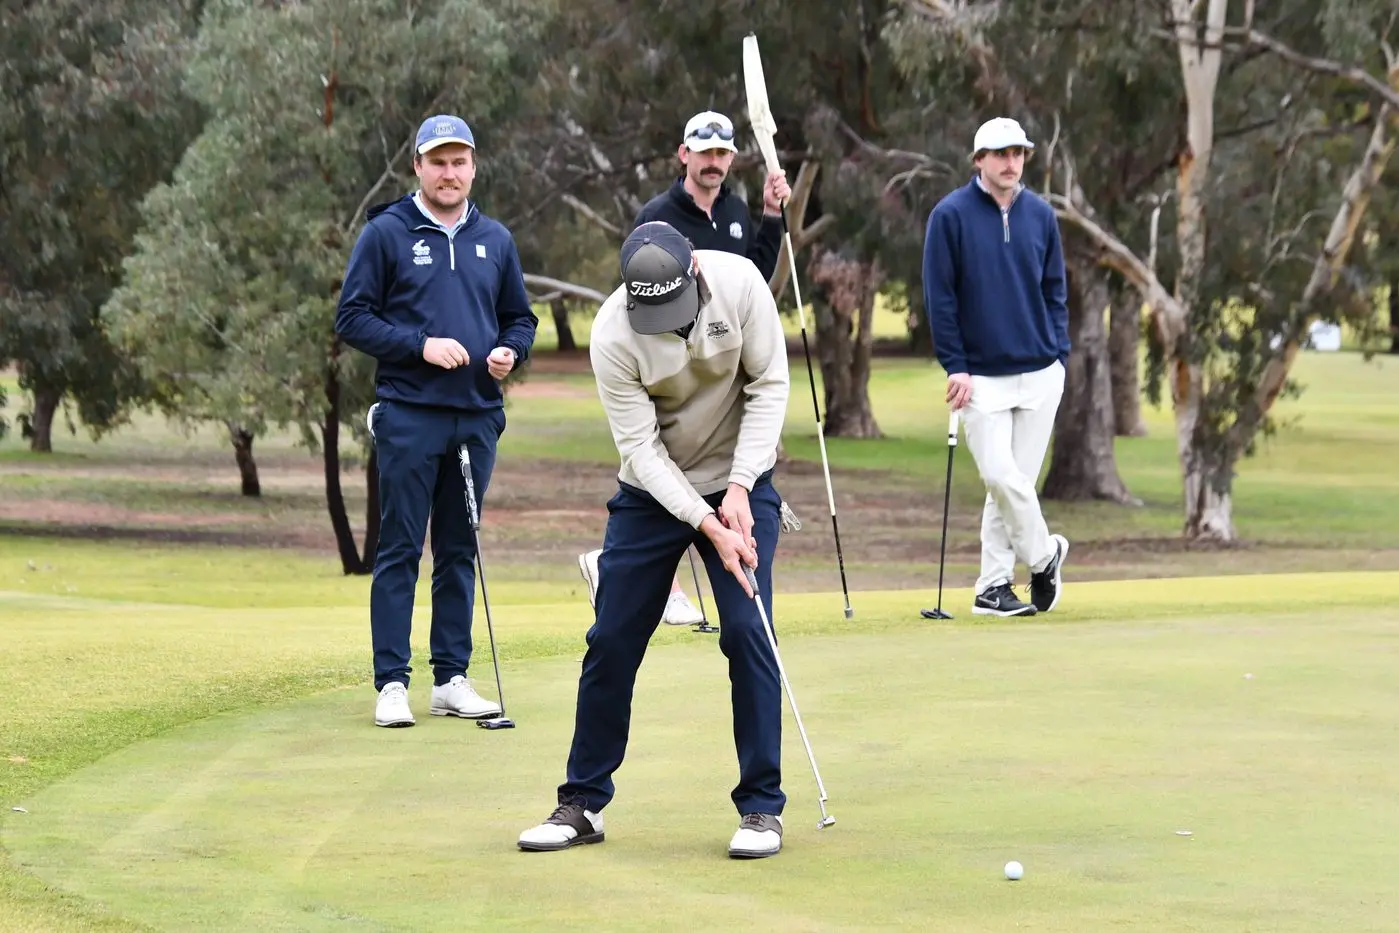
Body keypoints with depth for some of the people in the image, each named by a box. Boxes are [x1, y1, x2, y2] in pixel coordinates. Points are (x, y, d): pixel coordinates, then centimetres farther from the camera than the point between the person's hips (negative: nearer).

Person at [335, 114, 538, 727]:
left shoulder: (495, 240, 13)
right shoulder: (386, 233, 0)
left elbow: (520, 318, 20)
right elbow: (352, 319, -3)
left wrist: (509, 350, -2)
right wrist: (421, 346, -14)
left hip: (477, 417, 4)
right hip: (409, 416, -4)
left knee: (460, 550, 8)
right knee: (400, 549, -4)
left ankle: (452, 678, 13)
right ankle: (392, 682, -2)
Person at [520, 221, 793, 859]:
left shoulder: (738, 283, -21)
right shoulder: (612, 335, -23)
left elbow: (768, 384, -12)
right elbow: (641, 446, -20)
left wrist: (739, 487, -19)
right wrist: (705, 523, -28)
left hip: (739, 481, 0)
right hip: (654, 489, 0)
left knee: (747, 632, -11)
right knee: (612, 639, 0)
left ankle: (762, 807, -2)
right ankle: (583, 804, 13)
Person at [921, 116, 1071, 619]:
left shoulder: (1040, 214, 6)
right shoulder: (951, 215, -5)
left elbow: (1054, 289, 13)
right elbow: (939, 295, -4)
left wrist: (1060, 352, 5)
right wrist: (955, 366, -8)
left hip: (1040, 372, 3)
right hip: (981, 375, -3)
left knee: (1016, 479, 3)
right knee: (1000, 475, -12)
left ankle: (993, 586, 11)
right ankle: (1043, 554, 11)